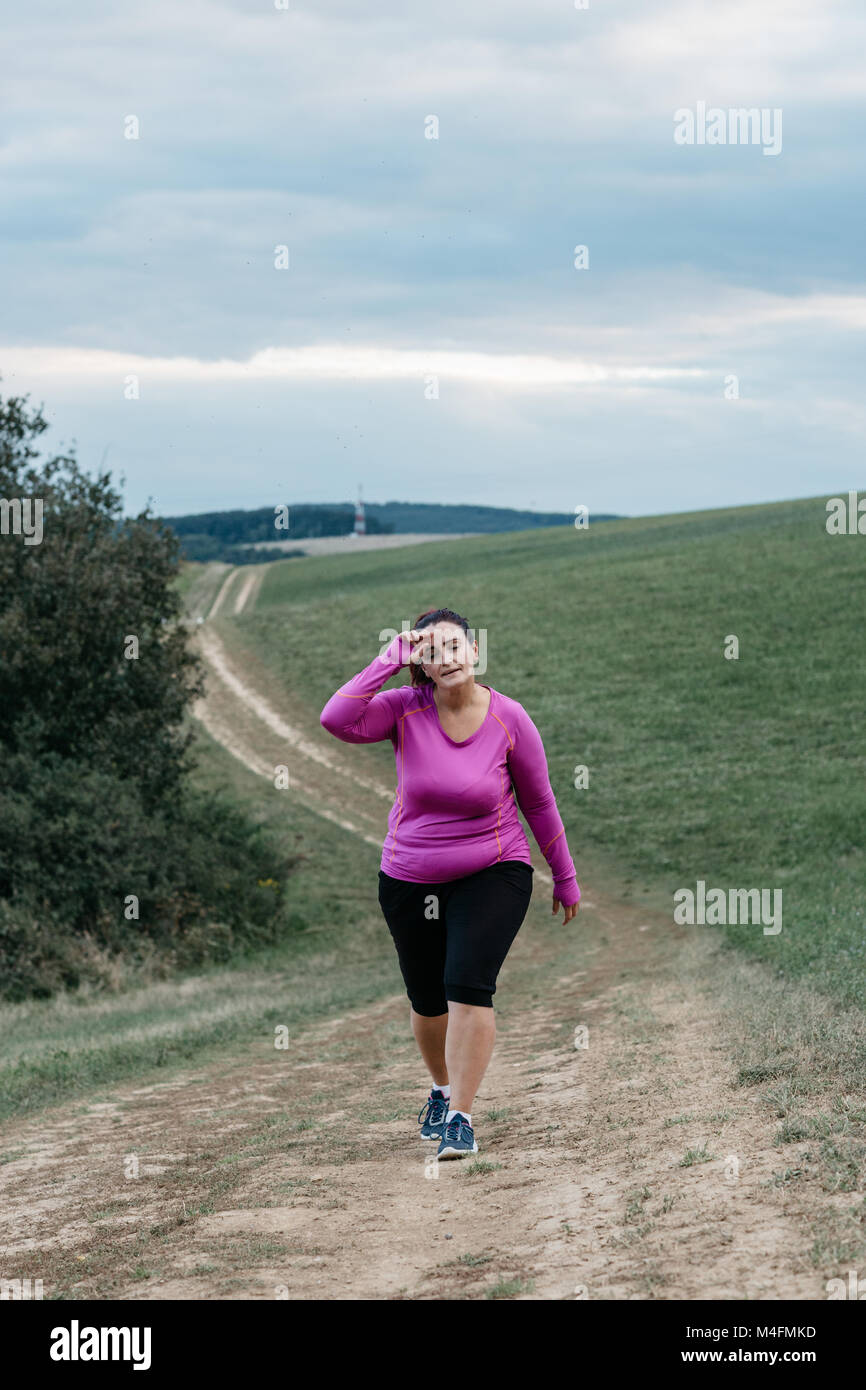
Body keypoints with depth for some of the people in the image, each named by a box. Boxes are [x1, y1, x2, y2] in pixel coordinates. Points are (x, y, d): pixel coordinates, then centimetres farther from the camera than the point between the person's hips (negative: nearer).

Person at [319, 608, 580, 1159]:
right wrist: (390, 659, -24)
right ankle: (443, 1089, 42)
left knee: (468, 985, -20)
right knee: (427, 1001, 14)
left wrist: (566, 879, 9)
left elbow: (539, 802, 1)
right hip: (409, 880, 2)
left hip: (492, 875, -2)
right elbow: (337, 720, -27)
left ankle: (460, 1118, -13)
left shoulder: (509, 719, -10)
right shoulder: (406, 709, -9)